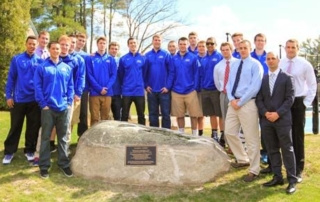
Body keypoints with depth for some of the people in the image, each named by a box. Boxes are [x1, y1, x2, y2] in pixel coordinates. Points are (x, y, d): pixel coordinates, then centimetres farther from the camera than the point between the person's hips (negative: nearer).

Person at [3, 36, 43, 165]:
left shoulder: (40, 61, 3)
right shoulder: (16, 59, 0)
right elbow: (11, 78, 0)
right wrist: (8, 96, -5)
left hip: (35, 100, 1)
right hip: (18, 99, -1)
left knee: (33, 127, 9)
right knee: (15, 126, 6)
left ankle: (29, 150, 23)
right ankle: (9, 152, 18)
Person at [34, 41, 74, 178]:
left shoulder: (67, 68, 10)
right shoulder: (42, 67, 0)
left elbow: (70, 86, 9)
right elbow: (37, 86, -4)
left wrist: (69, 102, -1)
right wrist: (43, 104, -10)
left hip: (64, 108, 3)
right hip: (48, 108, -3)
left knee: (63, 137, 10)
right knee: (45, 137, 5)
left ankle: (64, 163, 20)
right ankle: (44, 165, 14)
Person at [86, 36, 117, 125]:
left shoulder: (111, 59, 10)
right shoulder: (91, 59, 4)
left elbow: (113, 75, 3)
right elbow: (89, 75, -3)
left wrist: (107, 87, -11)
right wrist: (99, 88, -12)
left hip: (107, 93, 2)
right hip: (94, 92, -2)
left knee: (105, 117, 7)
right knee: (95, 117, 1)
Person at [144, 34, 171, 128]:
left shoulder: (166, 54, 0)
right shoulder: (147, 55, 7)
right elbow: (144, 71, 8)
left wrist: (168, 86, -10)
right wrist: (146, 85, 0)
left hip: (164, 90, -2)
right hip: (151, 90, 3)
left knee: (166, 113, 2)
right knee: (153, 114, 10)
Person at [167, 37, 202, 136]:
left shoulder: (193, 58, -1)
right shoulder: (174, 58, 7)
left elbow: (196, 74, -1)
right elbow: (171, 74, 6)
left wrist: (195, 87, -7)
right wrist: (168, 87, -3)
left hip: (190, 91, -2)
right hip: (176, 91, 2)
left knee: (194, 114, 3)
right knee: (179, 115, 10)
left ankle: (194, 134, 16)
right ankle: (181, 134, 23)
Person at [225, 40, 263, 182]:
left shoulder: (255, 64, -6)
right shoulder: (234, 65, 16)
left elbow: (255, 87, -14)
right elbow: (229, 83, 12)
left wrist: (240, 102, -15)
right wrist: (232, 99, -6)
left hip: (247, 103, -7)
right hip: (233, 103, 7)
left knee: (251, 138, -1)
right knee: (229, 133, 12)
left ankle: (254, 170, 10)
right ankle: (243, 159, 31)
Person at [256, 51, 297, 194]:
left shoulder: (287, 78, 3)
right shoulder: (262, 79, 13)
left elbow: (290, 98, -5)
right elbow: (259, 99, 7)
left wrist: (278, 113, -15)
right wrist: (265, 113, -9)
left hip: (282, 119, -4)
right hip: (266, 119, 4)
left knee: (287, 149, -1)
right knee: (272, 149, 9)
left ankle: (292, 180, 6)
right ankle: (277, 177, 18)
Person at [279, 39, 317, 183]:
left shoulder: (305, 64, -2)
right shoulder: (279, 64, 1)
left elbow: (312, 85, 2)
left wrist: (306, 103, -4)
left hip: (298, 102, -2)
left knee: (298, 135, 3)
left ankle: (298, 170, 14)